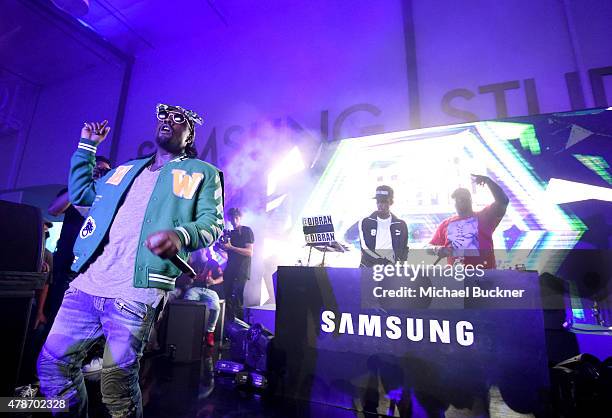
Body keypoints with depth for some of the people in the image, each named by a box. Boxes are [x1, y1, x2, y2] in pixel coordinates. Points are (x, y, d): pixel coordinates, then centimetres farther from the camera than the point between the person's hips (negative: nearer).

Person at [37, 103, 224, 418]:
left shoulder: (202, 173, 7)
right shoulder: (126, 170, 25)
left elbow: (212, 222, -4)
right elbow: (80, 193, 31)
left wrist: (181, 235, -25)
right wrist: (86, 146, 28)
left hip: (137, 292, -6)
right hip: (87, 283, 6)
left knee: (117, 380, -1)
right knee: (52, 363, 10)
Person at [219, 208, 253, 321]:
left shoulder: (247, 231, -2)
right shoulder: (230, 233, 18)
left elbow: (249, 253, -11)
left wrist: (231, 247, -18)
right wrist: (223, 247, 3)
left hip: (241, 271, -7)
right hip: (230, 270, 7)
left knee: (237, 299, -10)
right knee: (228, 298, 6)